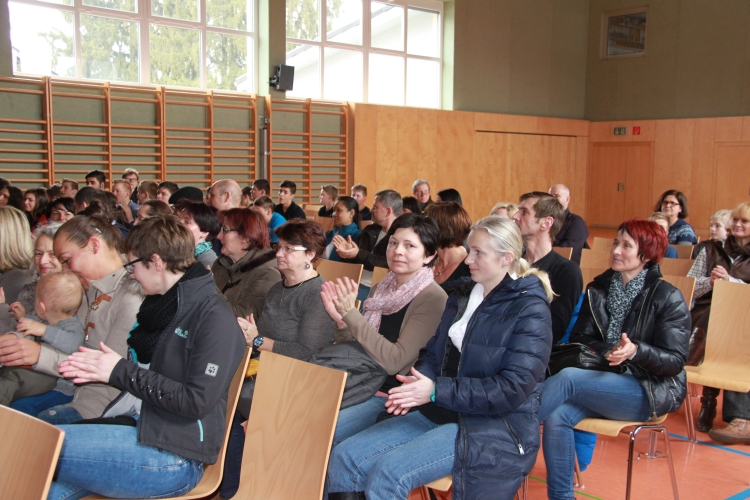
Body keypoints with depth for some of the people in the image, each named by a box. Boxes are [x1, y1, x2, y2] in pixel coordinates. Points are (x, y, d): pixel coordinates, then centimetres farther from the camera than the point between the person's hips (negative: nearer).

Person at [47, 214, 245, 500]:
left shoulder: (214, 318, -13)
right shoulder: (165, 303, 14)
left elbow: (197, 401, -19)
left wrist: (122, 372, -13)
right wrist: (101, 367, 3)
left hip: (173, 457, -8)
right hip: (138, 427, 8)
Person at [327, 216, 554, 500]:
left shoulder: (530, 311, -11)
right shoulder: (463, 295, 12)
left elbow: (513, 389, -19)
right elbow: (434, 353, 15)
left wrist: (437, 391, -21)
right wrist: (417, 384, -8)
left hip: (497, 427, -7)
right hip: (442, 411, 7)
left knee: (387, 474, -26)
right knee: (344, 457, -9)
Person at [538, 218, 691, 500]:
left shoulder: (667, 297, -7)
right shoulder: (599, 289, 8)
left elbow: (676, 360, -9)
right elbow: (579, 338, 7)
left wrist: (636, 351, -28)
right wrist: (607, 351, -14)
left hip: (650, 391, -5)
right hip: (603, 381, 5)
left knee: (568, 377, -30)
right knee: (557, 417, -26)